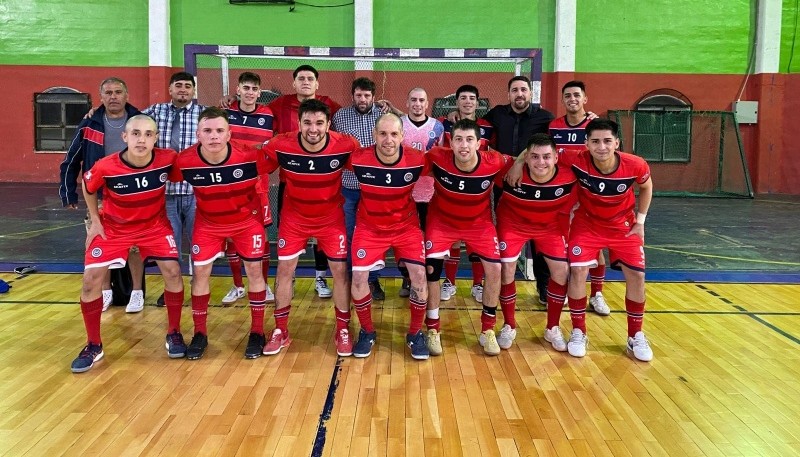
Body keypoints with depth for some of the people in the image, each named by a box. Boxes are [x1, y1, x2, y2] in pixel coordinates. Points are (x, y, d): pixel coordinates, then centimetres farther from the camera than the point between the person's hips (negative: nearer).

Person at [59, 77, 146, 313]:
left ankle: (137, 292, 19)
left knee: (134, 246, 4)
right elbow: (71, 161, 5)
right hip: (99, 199, 2)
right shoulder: (89, 124, -1)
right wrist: (68, 194, 3)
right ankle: (105, 291, 26)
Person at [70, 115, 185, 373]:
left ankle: (174, 333, 10)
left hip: (155, 225, 1)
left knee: (172, 271, -11)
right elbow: (88, 188, -4)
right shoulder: (105, 167, -27)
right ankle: (93, 345, 11)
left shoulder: (167, 159, -25)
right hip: (113, 228, 0)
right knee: (91, 279, -7)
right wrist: (95, 222, -4)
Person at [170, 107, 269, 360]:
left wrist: (260, 208, -4)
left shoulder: (249, 156, -29)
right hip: (208, 222, 1)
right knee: (200, 272, 0)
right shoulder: (185, 161, -26)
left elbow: (265, 177, -9)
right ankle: (200, 334, 17)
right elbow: (171, 179, -5)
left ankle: (257, 333, 14)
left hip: (247, 220, -1)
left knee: (254, 269, 0)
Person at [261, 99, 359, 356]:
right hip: (294, 217, 1)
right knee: (284, 269, 3)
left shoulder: (345, 146, -24)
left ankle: (343, 331, 18)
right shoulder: (281, 146, -23)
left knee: (340, 270, 0)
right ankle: (280, 332, 20)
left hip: (331, 217, 0)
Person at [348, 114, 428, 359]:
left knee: (419, 276, -9)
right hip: (369, 226, 0)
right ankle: (367, 332, 17)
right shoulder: (358, 159, -23)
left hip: (406, 225, 0)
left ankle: (415, 333, 14)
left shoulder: (417, 160, -22)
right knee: (358, 277, -8)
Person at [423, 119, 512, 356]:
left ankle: (488, 330, 12)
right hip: (442, 220, -1)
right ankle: (433, 330, 7)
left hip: (479, 222, 1)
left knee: (495, 268, -9)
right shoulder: (437, 158, -29)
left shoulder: (494, 163, -28)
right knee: (430, 267, -13)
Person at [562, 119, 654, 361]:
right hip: (587, 222, -1)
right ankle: (578, 332, 4)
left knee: (636, 275, -2)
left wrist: (640, 220, -2)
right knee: (577, 270, -14)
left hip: (623, 224, 1)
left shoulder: (635, 165, -26)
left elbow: (646, 187, -2)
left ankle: (636, 336, 17)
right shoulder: (577, 162, -30)